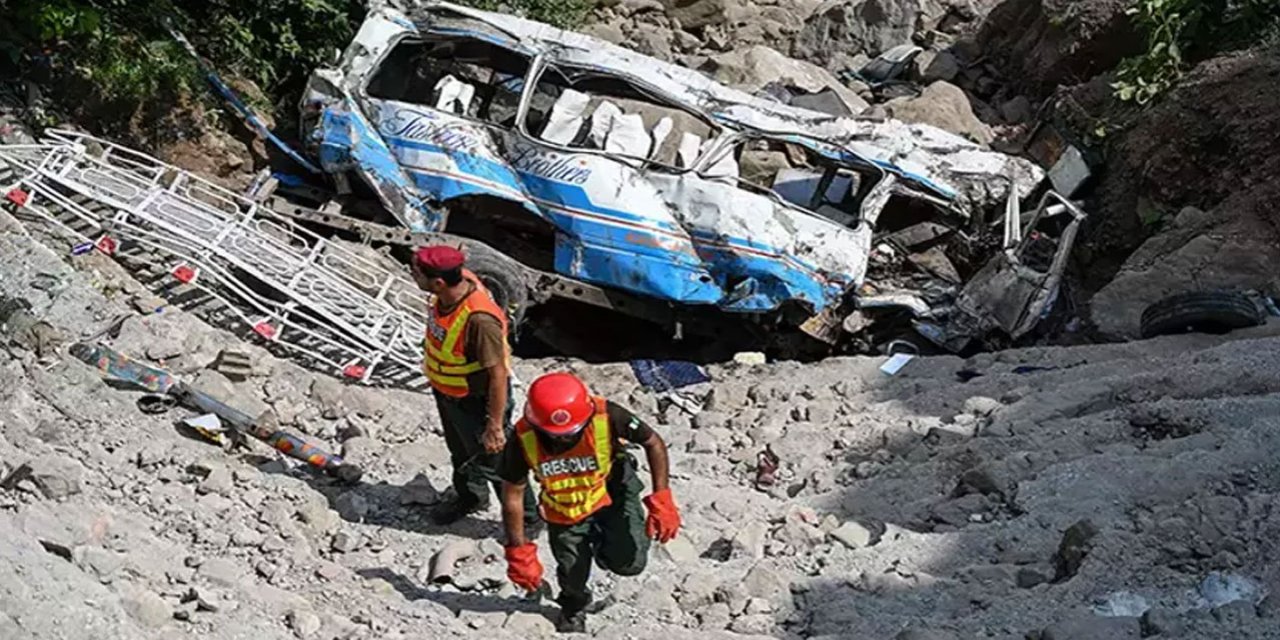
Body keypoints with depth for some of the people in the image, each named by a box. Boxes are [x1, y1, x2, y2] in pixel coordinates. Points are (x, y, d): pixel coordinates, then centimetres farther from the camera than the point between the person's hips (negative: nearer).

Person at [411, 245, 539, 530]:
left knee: (493, 461, 14)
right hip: (445, 391, 8)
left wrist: (495, 426, -25)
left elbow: (498, 375, -32)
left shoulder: (479, 319, -42)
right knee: (460, 452, 31)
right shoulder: (458, 281, -18)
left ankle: (528, 516, 38)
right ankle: (470, 496, 58)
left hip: (476, 400, -8)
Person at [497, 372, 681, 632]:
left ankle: (601, 545, 23)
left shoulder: (608, 418, -34)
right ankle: (573, 608, 46)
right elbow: (512, 495, -15)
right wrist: (519, 551, -13)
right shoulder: (524, 440, -30)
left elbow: (653, 443, -17)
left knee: (629, 562, -15)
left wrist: (661, 499, -23)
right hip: (564, 511, 1)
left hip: (614, 492, -1)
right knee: (572, 575, 7)